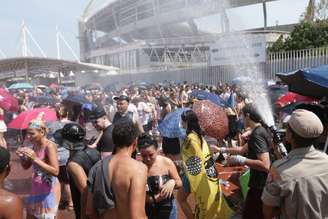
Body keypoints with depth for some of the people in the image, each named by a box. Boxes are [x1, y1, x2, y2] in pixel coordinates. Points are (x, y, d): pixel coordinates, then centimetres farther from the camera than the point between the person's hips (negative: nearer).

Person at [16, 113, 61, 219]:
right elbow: (26, 166, 11)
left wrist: (35, 159, -32)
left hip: (49, 189, -8)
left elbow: (55, 171, -29)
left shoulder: (50, 146, -22)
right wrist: (22, 156, -9)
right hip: (36, 188, 8)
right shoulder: (35, 145, 2)